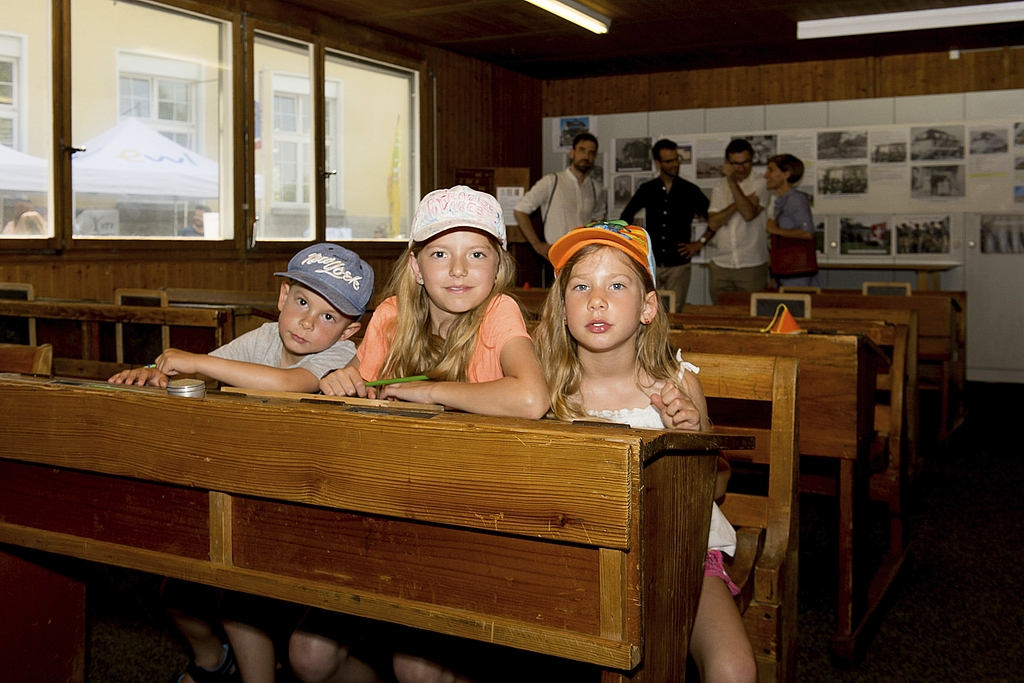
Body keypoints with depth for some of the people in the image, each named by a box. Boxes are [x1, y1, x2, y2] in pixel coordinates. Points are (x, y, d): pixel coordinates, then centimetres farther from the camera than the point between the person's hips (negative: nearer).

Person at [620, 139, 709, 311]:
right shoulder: (646, 190, 7)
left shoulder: (690, 191, 2)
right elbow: (626, 216, 21)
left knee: (674, 314, 0)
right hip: (650, 262, 1)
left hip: (678, 263, -1)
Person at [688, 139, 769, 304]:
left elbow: (748, 214, -18)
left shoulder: (760, 184, -1)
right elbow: (713, 223, 3)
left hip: (752, 267, -3)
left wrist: (732, 181, -15)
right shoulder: (720, 187, 11)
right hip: (721, 266, 3)